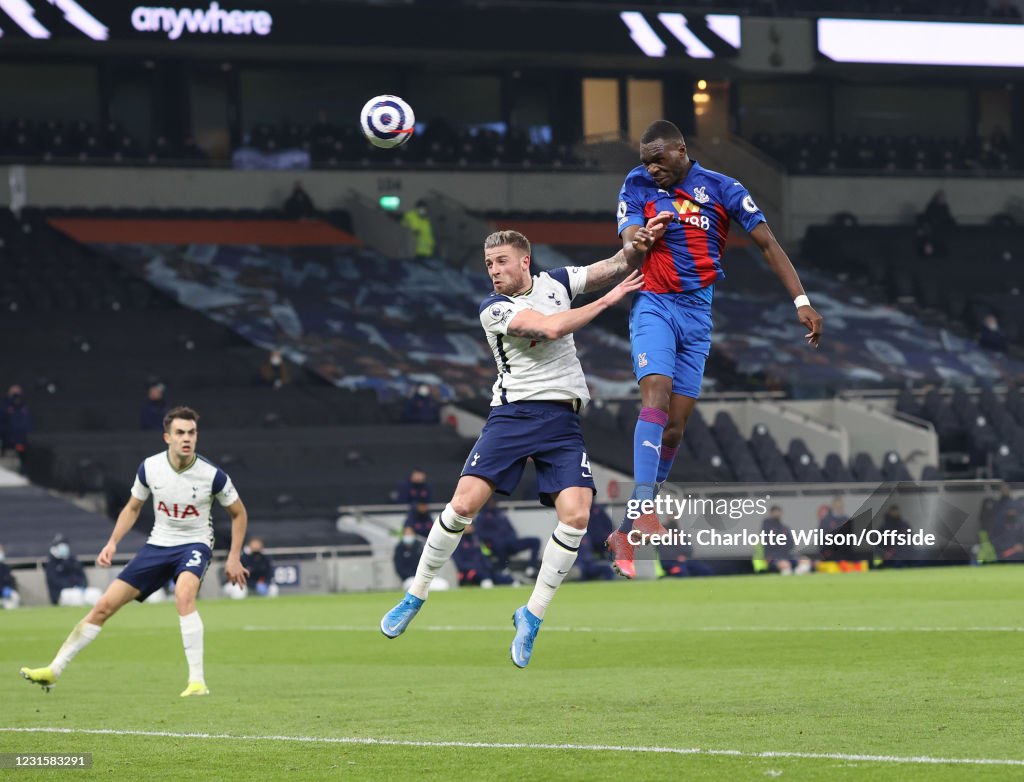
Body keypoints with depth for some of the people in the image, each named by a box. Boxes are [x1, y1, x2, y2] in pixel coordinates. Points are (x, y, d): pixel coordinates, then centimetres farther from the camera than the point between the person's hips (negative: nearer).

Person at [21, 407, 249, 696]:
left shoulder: (212, 475, -16)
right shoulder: (149, 468, -9)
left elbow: (239, 513, 1)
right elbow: (132, 507, 10)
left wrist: (234, 557, -4)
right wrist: (112, 543, -2)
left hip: (194, 544, -4)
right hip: (158, 544, 4)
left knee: (184, 594, -37)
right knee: (104, 606, -1)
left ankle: (197, 681, -33)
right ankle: (54, 670, 11)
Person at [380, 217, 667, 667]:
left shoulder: (555, 282, 11)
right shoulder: (493, 309, -4)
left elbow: (612, 269, 15)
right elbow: (549, 328, -16)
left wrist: (639, 245, -5)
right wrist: (607, 299, -9)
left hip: (563, 420, 3)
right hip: (514, 412, -3)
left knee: (576, 515, -16)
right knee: (465, 503, -15)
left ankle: (533, 615, -1)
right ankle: (415, 597, 4)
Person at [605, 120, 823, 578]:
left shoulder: (721, 188, 0)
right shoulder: (638, 185, 0)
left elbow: (767, 243, 2)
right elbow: (630, 248, -9)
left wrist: (801, 301, -4)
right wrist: (634, 247, -35)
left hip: (697, 313, 2)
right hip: (653, 304, -2)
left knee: (674, 429, -1)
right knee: (656, 397, -25)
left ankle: (626, 533, 8)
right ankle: (643, 509, -33)